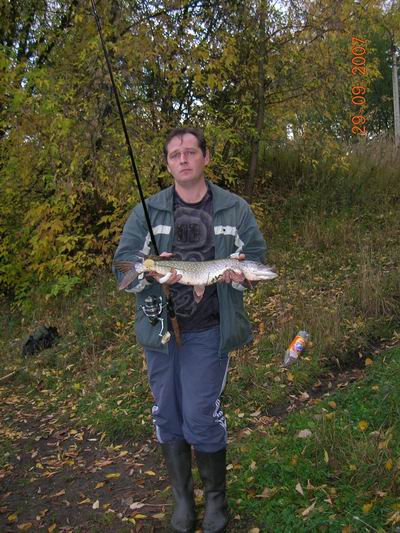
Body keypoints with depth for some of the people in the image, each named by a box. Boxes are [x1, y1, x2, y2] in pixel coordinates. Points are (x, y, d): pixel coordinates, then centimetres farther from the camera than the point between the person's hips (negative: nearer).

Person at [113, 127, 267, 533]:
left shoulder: (235, 209, 4)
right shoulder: (147, 211, 3)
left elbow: (257, 256, 7)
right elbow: (122, 262, -1)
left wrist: (241, 273, -17)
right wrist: (150, 272, -23)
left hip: (208, 331, -2)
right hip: (159, 328, 2)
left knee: (201, 416, -1)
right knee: (168, 415, 10)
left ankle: (216, 497, 25)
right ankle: (182, 497, 32)